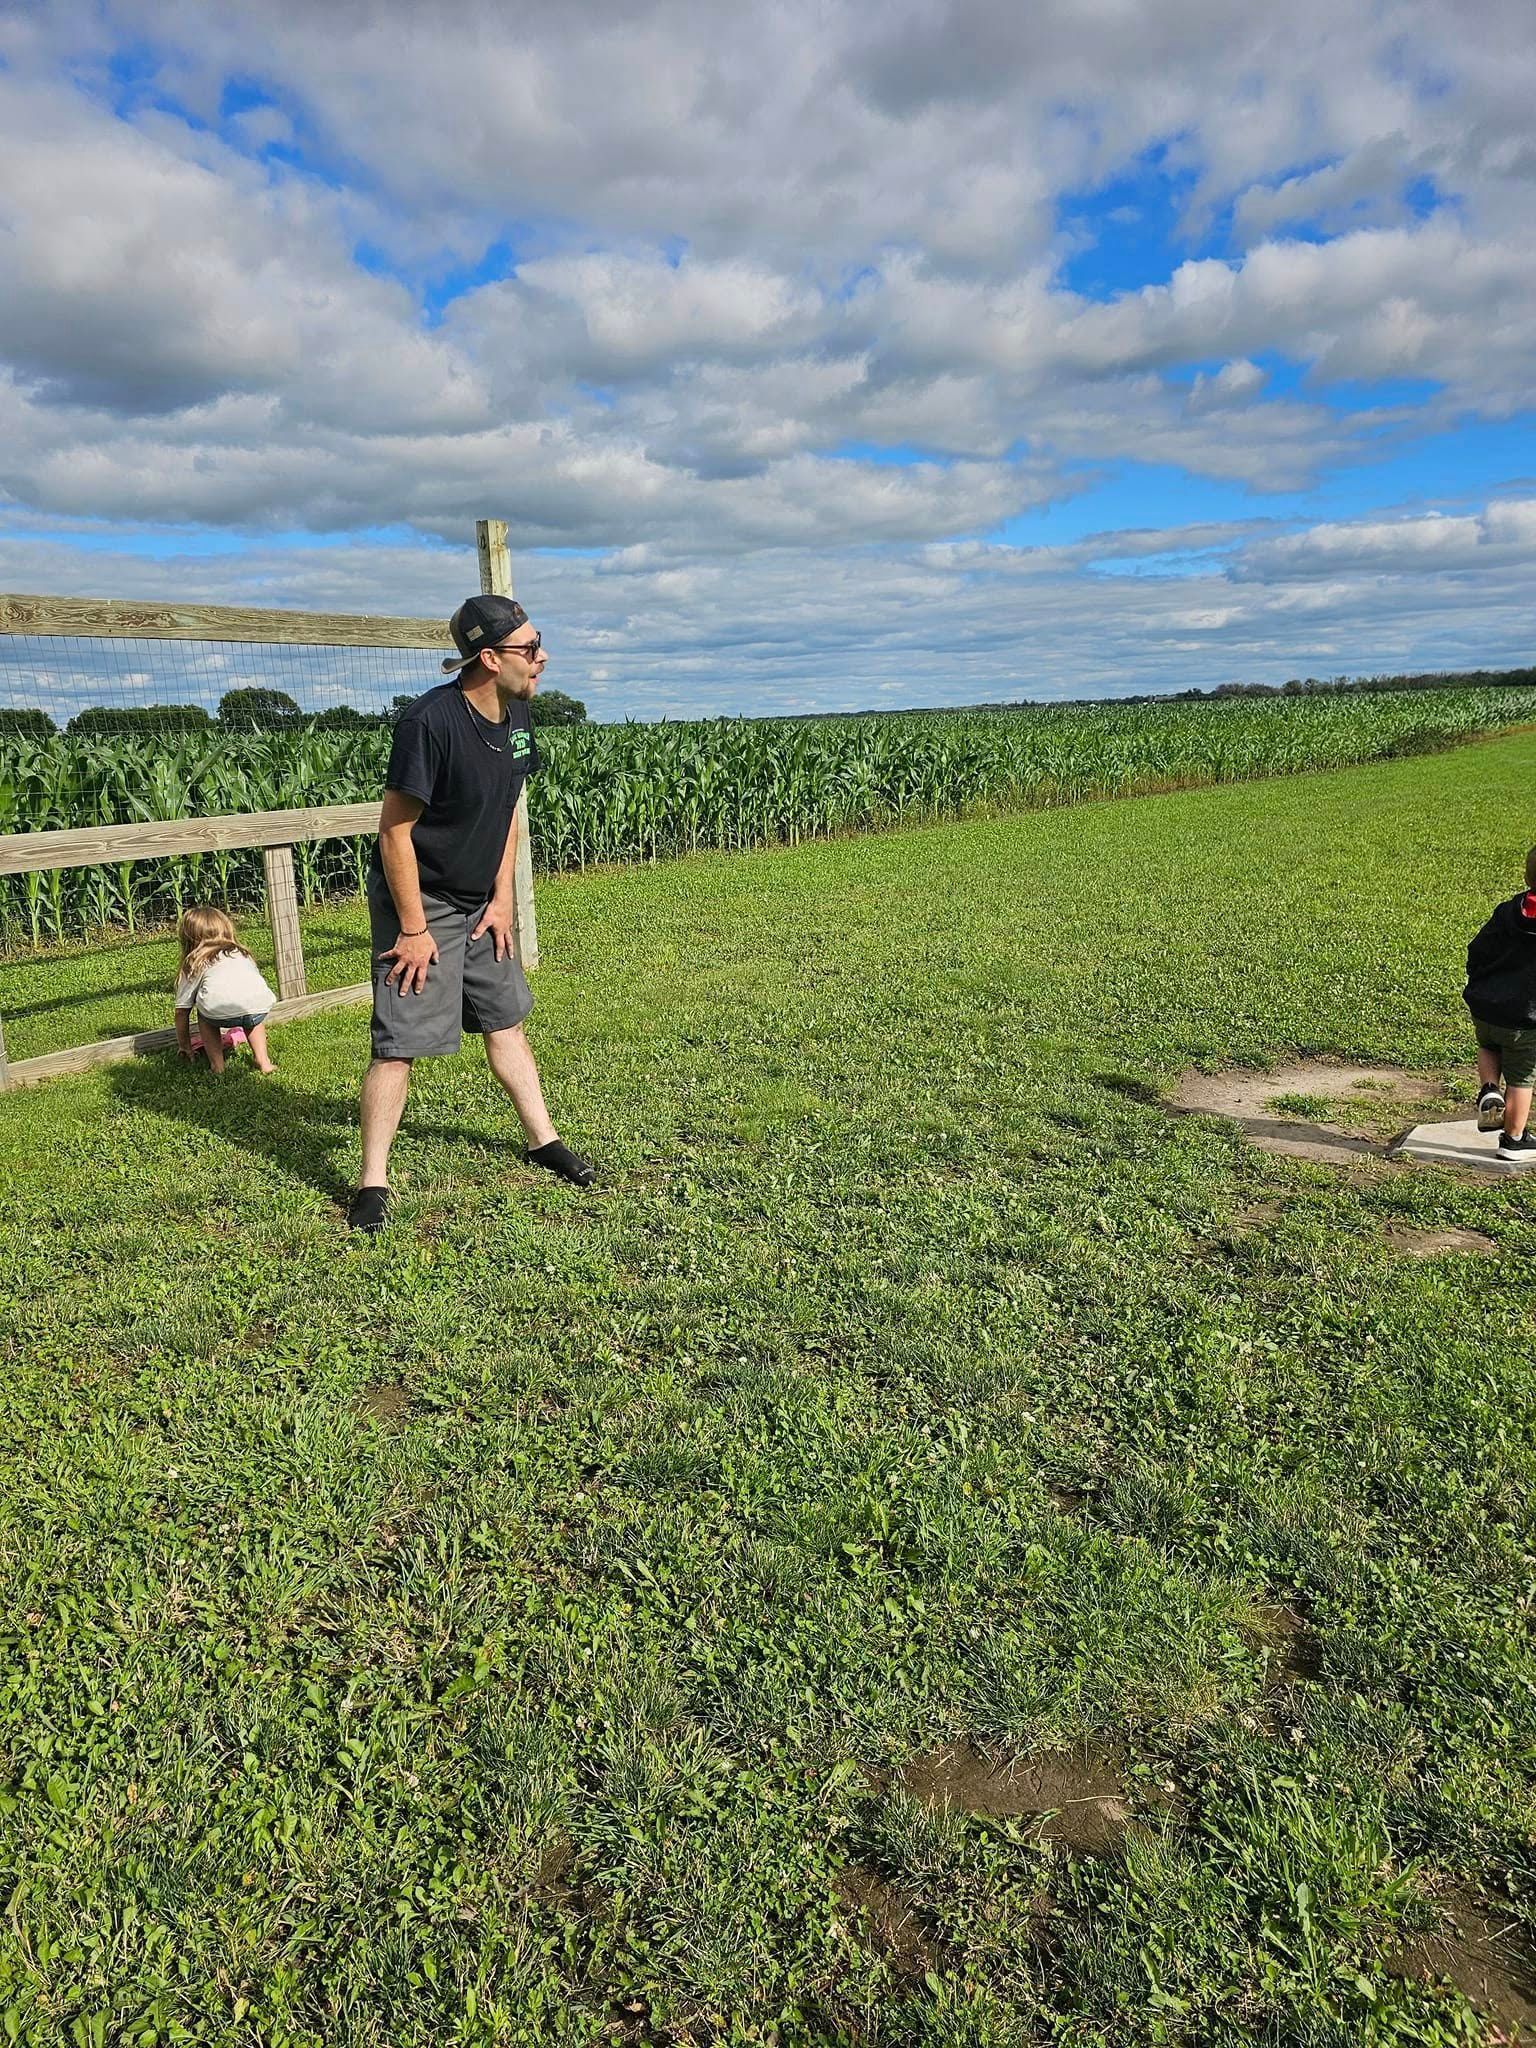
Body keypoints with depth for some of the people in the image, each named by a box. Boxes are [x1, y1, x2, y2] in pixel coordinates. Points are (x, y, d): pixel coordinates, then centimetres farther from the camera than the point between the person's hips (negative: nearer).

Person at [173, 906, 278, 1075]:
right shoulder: (242, 953, 36)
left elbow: (181, 1011, 27)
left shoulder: (193, 965, 27)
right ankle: (263, 1060, 25)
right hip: (260, 1005, 3)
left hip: (220, 1010, -3)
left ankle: (217, 1066, 21)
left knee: (204, 1016, 31)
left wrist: (185, 1046, 40)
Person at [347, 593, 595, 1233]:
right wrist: (414, 929, -19)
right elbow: (395, 830, -22)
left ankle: (542, 1140, 30)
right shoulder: (430, 721, -26)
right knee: (401, 1042, -6)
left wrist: (502, 898, 5)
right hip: (419, 901, -7)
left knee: (505, 1019, 16)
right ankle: (372, 1182, 5)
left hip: (480, 902, 7)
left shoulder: (516, 713, -2)